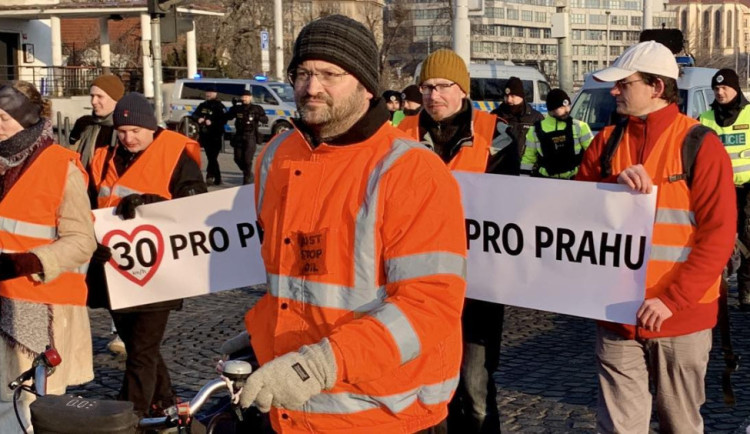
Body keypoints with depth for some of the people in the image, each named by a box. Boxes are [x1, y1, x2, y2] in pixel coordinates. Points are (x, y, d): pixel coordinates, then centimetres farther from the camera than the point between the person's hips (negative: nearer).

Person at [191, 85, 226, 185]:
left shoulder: (219, 106, -5)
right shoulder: (202, 105, 14)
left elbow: (223, 120, -15)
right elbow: (194, 115, 15)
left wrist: (212, 122, -26)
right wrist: (198, 119, -7)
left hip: (216, 136, -6)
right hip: (205, 135, 6)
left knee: (212, 157, -13)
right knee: (211, 157, 10)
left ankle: (210, 175, -18)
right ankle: (217, 179, 18)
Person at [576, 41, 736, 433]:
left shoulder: (701, 146, -7)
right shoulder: (606, 142, 8)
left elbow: (718, 235, -11)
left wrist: (672, 299, -19)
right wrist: (613, 184, -16)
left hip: (681, 318, -3)